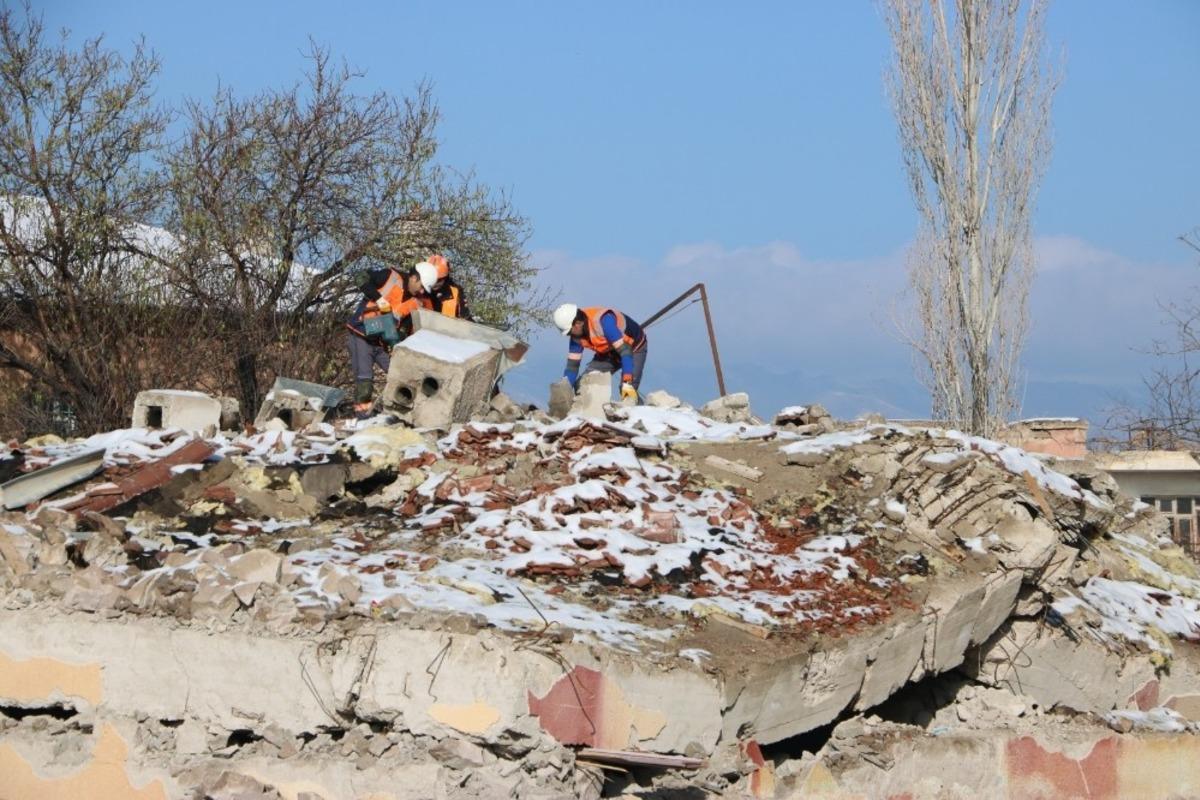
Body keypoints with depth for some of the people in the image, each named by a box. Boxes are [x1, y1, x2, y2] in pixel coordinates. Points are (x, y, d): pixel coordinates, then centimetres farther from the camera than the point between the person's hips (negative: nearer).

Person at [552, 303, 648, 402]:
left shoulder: (603, 321, -38)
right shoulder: (576, 335, -15)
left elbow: (625, 351, -39)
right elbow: (572, 365, -8)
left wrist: (627, 383, -44)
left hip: (633, 348, -7)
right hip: (608, 353, 7)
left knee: (628, 393, -27)